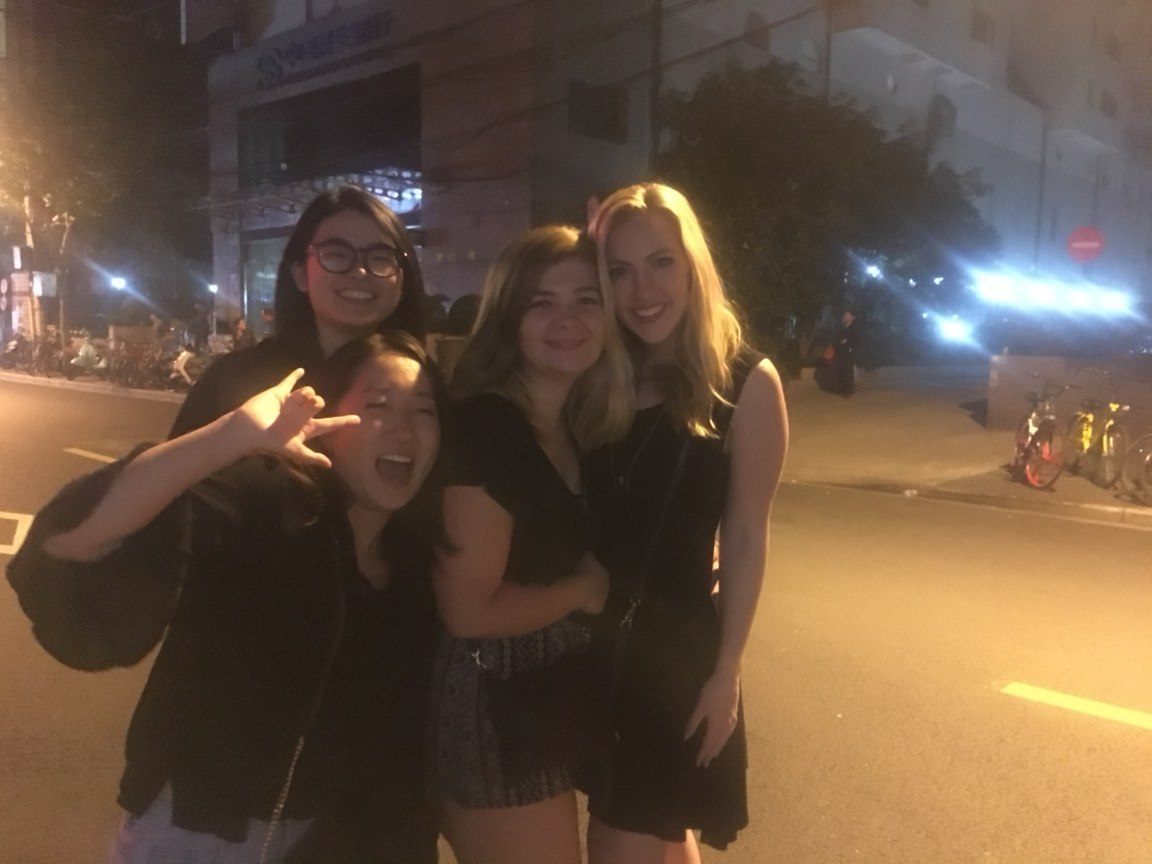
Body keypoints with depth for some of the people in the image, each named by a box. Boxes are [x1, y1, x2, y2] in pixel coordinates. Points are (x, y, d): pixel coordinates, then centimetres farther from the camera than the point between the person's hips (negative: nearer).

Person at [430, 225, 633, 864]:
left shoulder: (579, 427, 3)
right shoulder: (482, 427, -23)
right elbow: (469, 609, -24)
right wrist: (583, 590, -10)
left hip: (552, 697, 9)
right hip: (492, 709, -8)